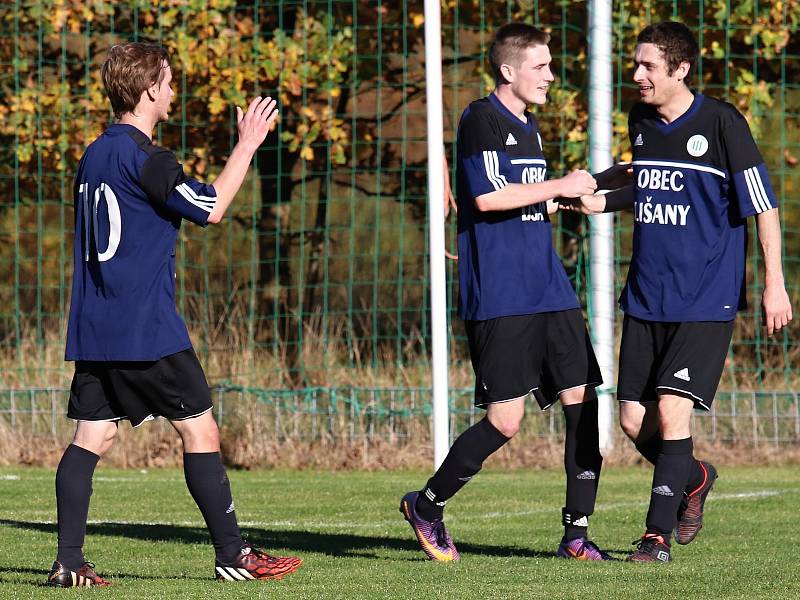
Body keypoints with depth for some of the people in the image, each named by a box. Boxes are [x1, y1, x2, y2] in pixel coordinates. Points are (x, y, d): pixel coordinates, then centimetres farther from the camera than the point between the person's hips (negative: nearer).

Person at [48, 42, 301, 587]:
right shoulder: (144, 158, -13)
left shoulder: (95, 155, 15)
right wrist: (247, 145, -2)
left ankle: (69, 563, -4)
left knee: (92, 436, 3)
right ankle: (233, 555, 4)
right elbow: (211, 208, -12)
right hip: (147, 330, -8)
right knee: (199, 429, 1)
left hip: (93, 331, 8)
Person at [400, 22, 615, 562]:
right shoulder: (481, 120, -8)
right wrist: (561, 187, -14)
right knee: (505, 421, -10)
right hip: (499, 298, -8)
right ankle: (426, 506, 10)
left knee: (582, 403, 1)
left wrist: (573, 194, 21)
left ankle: (577, 532, 6)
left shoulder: (529, 126, 19)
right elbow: (488, 196, -20)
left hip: (549, 291, 8)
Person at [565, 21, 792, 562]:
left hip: (706, 299, -6)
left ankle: (658, 534, -5)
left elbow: (763, 204, -7)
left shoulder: (721, 123, -10)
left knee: (672, 409, -15)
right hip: (647, 295, 6)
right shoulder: (641, 122, 8)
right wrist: (603, 202, 7)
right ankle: (694, 478, 32)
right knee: (634, 419, 3)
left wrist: (774, 284, -10)